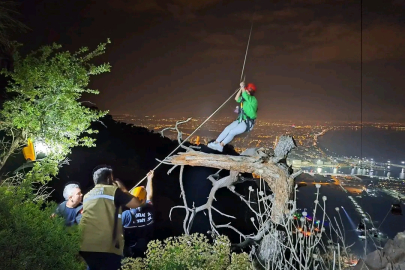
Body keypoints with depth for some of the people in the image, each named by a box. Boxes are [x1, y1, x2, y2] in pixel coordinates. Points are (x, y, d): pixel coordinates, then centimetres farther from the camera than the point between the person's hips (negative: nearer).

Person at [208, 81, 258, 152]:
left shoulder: (253, 100, -14)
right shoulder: (245, 98, 10)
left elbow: (245, 95, -28)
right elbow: (237, 99, 3)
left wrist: (242, 87, -13)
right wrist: (241, 88, -2)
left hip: (247, 123, -7)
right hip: (240, 120, 8)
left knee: (232, 132, -22)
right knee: (227, 129, -9)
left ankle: (221, 145, -23)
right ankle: (216, 142, -14)